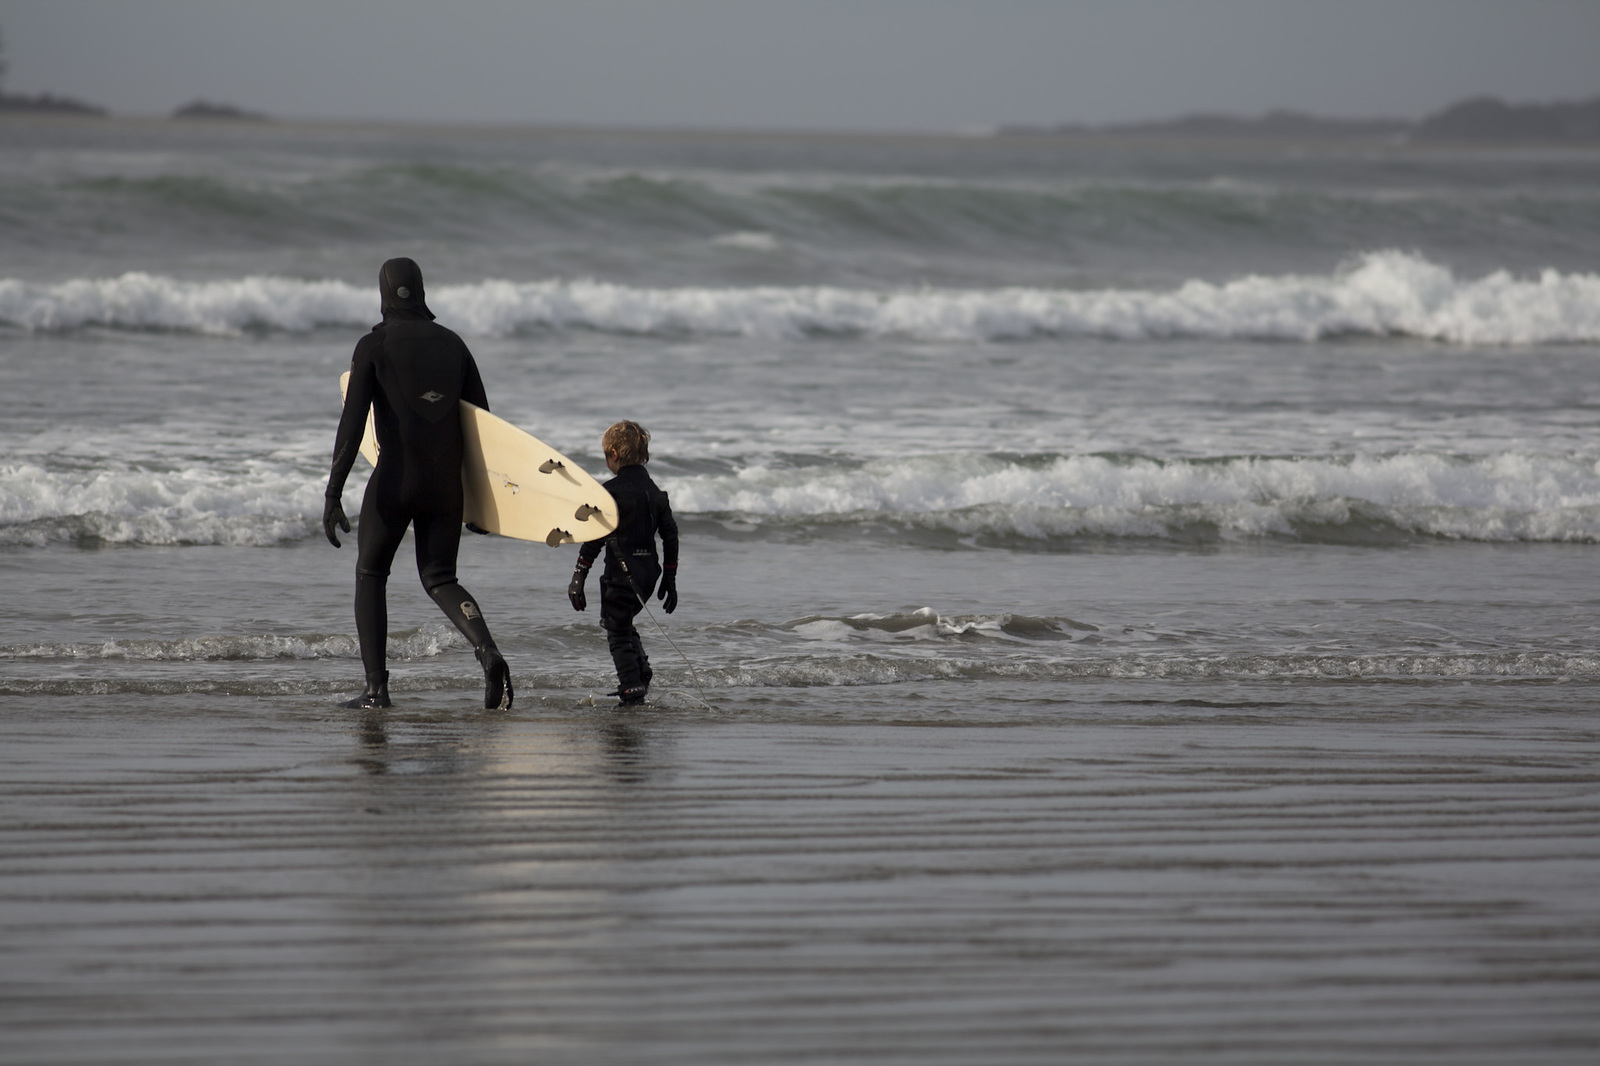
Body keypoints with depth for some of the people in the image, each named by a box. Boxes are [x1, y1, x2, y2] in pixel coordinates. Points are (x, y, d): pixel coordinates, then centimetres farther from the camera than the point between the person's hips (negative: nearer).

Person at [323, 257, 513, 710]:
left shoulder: (373, 346, -4)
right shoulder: (452, 343, 9)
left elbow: (352, 424, -10)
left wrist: (333, 495, -11)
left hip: (395, 480, -4)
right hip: (447, 485, 4)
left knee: (370, 574, 15)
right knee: (439, 579, 14)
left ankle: (376, 687, 5)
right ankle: (488, 652, -15)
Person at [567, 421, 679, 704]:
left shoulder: (612, 491, -12)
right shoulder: (655, 492, 11)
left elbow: (595, 537, -14)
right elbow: (670, 535, 14)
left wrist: (578, 577, -12)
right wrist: (670, 579, 21)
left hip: (622, 572, -7)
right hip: (649, 572, 7)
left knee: (617, 632, 1)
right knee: (624, 624, 24)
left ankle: (632, 688, -6)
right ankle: (641, 678, 18)